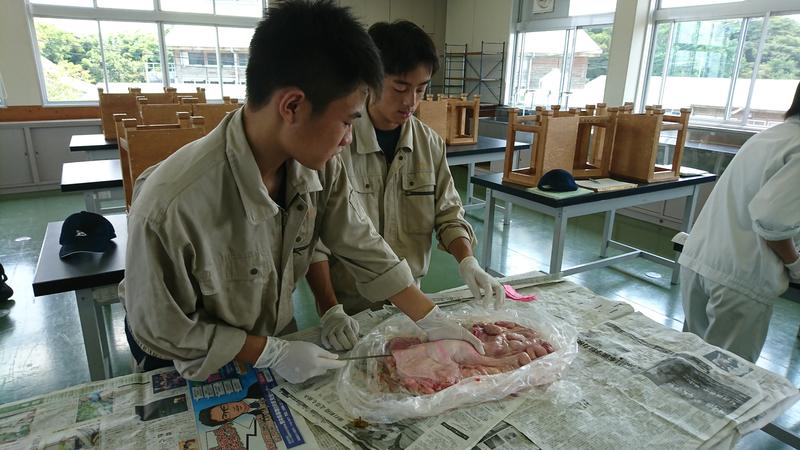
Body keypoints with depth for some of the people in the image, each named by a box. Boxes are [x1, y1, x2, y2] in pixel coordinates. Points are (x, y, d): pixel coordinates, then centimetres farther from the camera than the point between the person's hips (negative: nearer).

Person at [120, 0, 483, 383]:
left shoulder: (319, 166, -23)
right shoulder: (170, 205, -39)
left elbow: (363, 248, -11)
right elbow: (163, 331, -24)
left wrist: (432, 320, -10)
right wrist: (273, 354, -23)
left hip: (276, 336, 5)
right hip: (190, 366, -4)